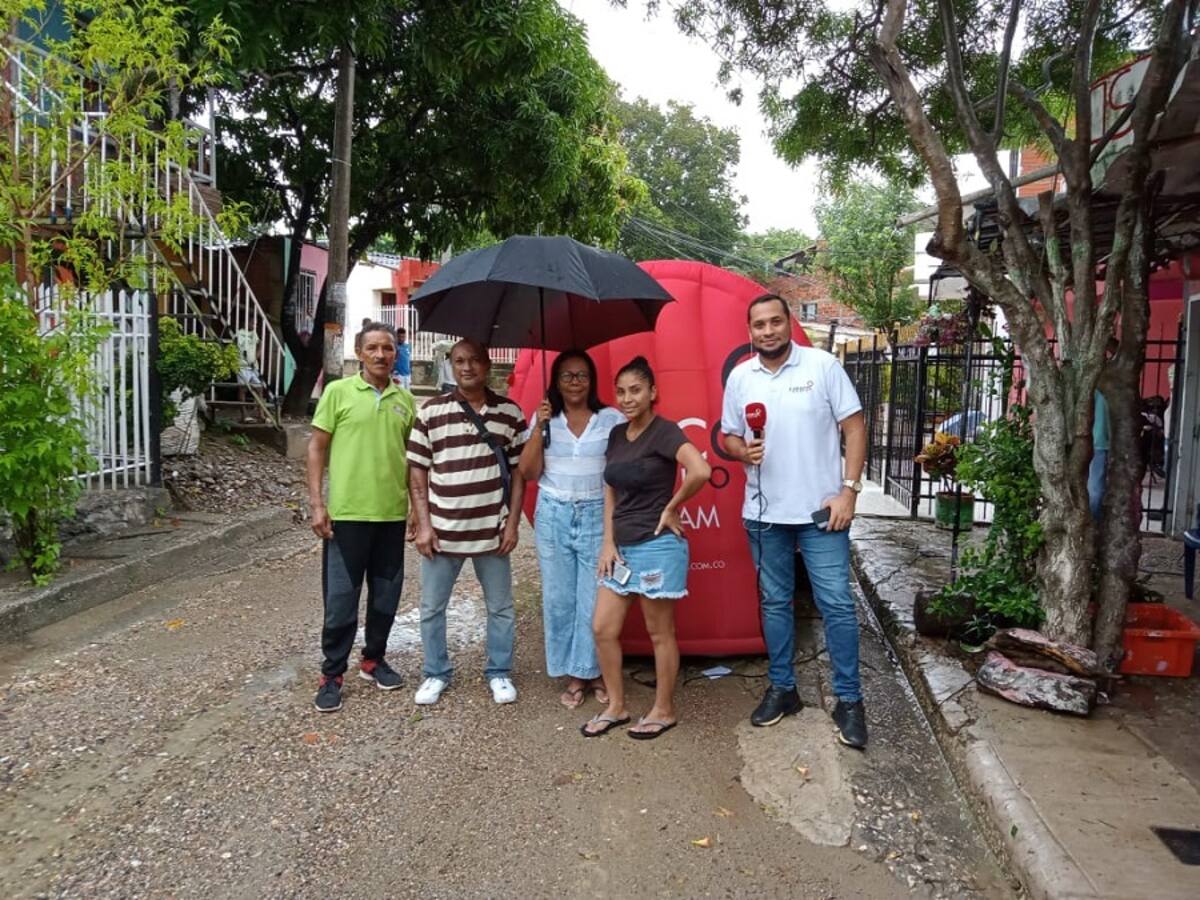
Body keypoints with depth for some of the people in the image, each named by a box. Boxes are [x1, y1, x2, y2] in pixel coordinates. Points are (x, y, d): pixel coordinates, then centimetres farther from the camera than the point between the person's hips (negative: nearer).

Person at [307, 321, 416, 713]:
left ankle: (373, 659, 31)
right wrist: (316, 502, -8)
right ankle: (331, 674, 16)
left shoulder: (405, 400, 8)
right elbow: (317, 448, -1)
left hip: (392, 514, 4)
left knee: (386, 595, 13)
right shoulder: (338, 392, -2)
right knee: (341, 598, 2)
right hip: (347, 512, -4)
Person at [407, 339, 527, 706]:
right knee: (432, 607, 11)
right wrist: (423, 524, -5)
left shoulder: (510, 412, 1)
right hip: (442, 531, 0)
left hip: (492, 531, 1)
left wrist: (512, 522, -1)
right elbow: (417, 471, 0)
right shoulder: (431, 411, -2)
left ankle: (499, 673, 30)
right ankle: (436, 673, 30)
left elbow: (518, 471, 4)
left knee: (500, 607, 12)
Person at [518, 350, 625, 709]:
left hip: (597, 515, -2)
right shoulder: (544, 418, 5)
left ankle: (596, 671, 17)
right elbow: (528, 472, -1)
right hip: (553, 516, 2)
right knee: (559, 599, 7)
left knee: (595, 599, -1)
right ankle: (573, 675, 20)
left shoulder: (612, 419, 0)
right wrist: (539, 427, -10)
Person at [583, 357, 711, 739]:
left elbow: (700, 471, -30)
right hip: (621, 547, 8)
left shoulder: (664, 431, -13)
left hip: (657, 547, -7)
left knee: (660, 633, 6)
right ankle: (616, 707, 25)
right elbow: (611, 492, 12)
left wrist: (671, 508, -17)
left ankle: (664, 711, 23)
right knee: (602, 628, 9)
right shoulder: (617, 434, 10)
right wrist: (608, 542, 3)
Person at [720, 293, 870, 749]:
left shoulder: (823, 365, -6)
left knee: (836, 604, 0)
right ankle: (782, 688, 29)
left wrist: (848, 490, -12)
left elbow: (853, 426, -5)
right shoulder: (739, 377, 4)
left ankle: (849, 700, 14)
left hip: (820, 508, -3)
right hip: (764, 512, 4)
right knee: (775, 602, 14)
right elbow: (729, 436, 11)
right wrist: (743, 450, -13)